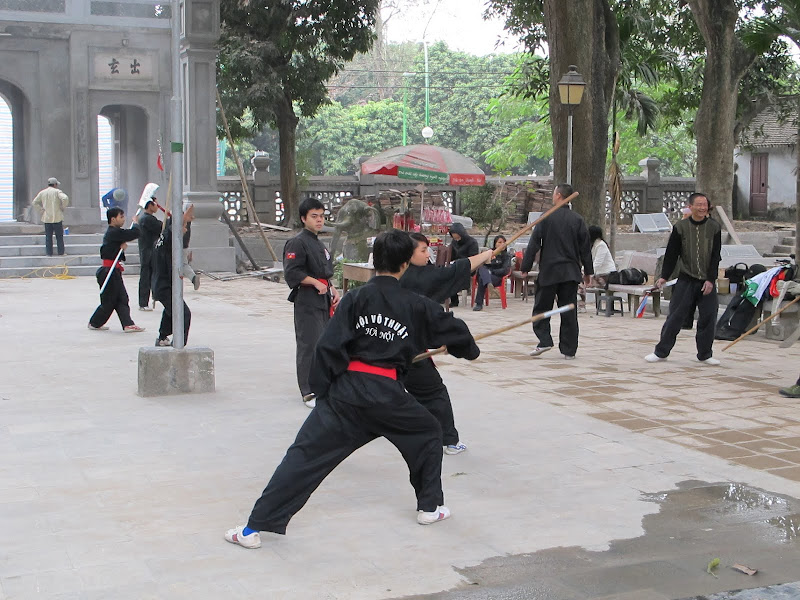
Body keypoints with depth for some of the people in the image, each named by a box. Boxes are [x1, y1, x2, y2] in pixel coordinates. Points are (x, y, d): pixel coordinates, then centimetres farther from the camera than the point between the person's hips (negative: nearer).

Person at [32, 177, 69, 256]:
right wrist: (62, 207, -7)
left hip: (47, 218, 3)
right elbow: (65, 198, -21)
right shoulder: (57, 191, -5)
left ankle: (49, 253, 5)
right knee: (59, 236, 3)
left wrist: (41, 210, 6)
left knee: (48, 236, 6)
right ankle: (61, 253, 5)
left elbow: (35, 203, 7)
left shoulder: (42, 192, 8)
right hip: (57, 217, -3)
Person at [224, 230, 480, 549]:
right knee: (428, 434, 27)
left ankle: (256, 526, -1)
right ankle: (429, 506, 35)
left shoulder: (356, 298, 1)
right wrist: (471, 350, 42)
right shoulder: (416, 306, 5)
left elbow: (328, 347, -5)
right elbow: (450, 328, 21)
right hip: (388, 395, 0)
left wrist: (322, 389, 7)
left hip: (346, 390, 0)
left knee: (306, 454, 1)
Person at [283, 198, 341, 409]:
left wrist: (333, 291, 13)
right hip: (306, 301, -9)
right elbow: (291, 273, -19)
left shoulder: (319, 244, 18)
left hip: (322, 300, 9)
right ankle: (309, 393, -4)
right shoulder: (297, 243, -12)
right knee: (309, 345, -8)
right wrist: (315, 282, -20)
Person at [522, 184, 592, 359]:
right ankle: (569, 349, 8)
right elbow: (585, 248, 6)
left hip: (549, 271, -3)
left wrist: (525, 267, 2)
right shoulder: (578, 220, 2)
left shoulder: (546, 218, -7)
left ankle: (544, 341, -2)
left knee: (541, 307, 10)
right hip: (571, 272, 3)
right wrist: (588, 272, 15)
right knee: (569, 311, 7)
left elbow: (533, 244, -6)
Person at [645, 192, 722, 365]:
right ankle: (661, 351, 7)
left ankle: (705, 354, 15)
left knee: (708, 317, 1)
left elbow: (716, 257, -1)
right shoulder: (680, 227, -2)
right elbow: (671, 254, 1)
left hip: (707, 281, 1)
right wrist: (664, 276, -4)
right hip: (686, 279, -1)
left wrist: (710, 280, -8)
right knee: (675, 316, -3)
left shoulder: (714, 227, 1)